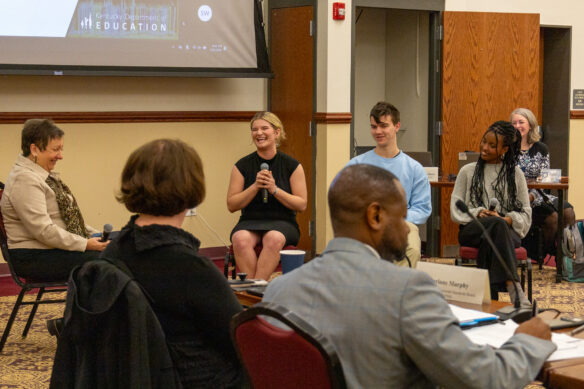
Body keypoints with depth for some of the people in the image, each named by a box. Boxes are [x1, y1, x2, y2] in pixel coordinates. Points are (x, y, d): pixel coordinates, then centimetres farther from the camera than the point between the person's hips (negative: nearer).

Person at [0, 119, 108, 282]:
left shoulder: (46, 175, 16)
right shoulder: (24, 179, -16)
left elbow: (67, 217, 24)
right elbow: (43, 230, -23)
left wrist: (95, 235, 10)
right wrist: (84, 244, -20)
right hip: (33, 259, -10)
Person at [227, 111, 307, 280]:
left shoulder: (292, 165, 4)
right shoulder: (242, 165, 7)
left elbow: (301, 205, 2)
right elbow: (231, 205, 4)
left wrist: (274, 189, -12)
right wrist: (255, 186, -11)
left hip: (282, 223, -1)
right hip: (249, 222, 1)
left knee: (274, 238, -37)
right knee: (241, 239, -34)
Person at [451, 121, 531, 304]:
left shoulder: (515, 174, 15)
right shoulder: (468, 171, 15)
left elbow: (526, 213, 10)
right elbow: (456, 210, 9)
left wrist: (508, 219, -12)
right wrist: (478, 213, -10)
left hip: (507, 231, 0)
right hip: (472, 230, 0)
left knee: (489, 242, -39)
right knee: (497, 224, -38)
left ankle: (490, 298, -47)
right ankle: (514, 287, -51)